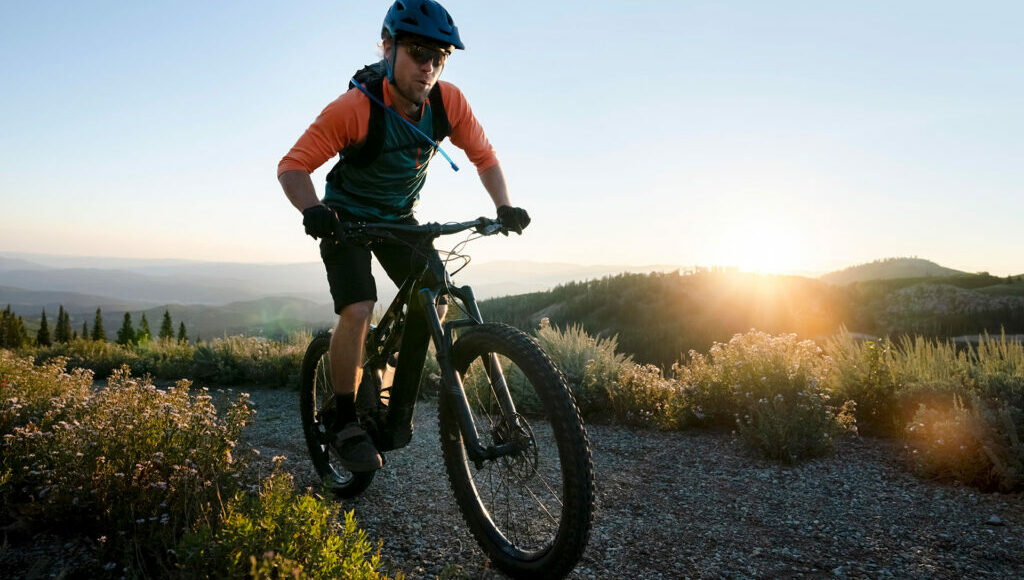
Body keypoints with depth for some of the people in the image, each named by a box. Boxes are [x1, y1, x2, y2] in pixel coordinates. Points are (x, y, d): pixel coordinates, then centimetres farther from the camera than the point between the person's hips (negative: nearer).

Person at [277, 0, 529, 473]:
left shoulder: (448, 102, -17)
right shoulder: (355, 108, -29)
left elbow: (483, 156, -4)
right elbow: (292, 166, -26)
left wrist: (503, 208, -17)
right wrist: (312, 210, -45)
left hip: (399, 217, 5)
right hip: (347, 217, -4)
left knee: (436, 302, -7)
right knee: (357, 310, -22)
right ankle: (344, 421, -3)